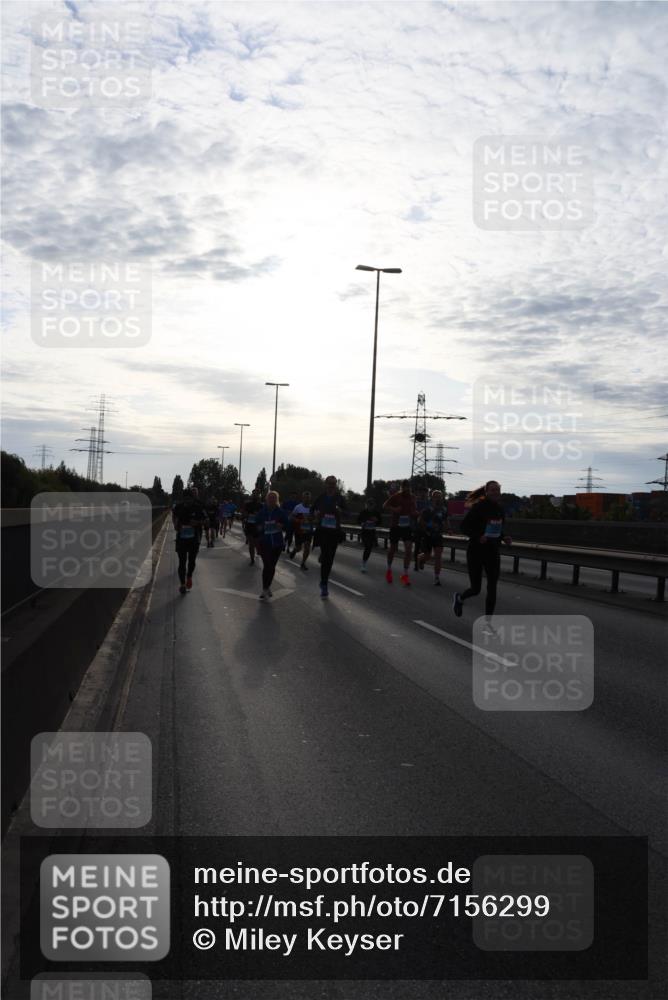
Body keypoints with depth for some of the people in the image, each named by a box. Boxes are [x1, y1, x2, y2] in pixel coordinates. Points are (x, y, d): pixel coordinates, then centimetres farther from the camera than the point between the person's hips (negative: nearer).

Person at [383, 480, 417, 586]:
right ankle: (389, 570, 34)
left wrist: (415, 513, -2)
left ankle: (405, 574, -7)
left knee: (408, 549, -12)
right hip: (395, 526, -3)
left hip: (407, 527, 3)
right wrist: (394, 509, -26)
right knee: (392, 548, 10)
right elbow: (384, 506, -10)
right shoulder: (395, 496, -7)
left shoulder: (412, 498, 6)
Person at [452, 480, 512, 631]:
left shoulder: (499, 509, 5)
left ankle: (488, 622, 6)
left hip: (493, 552, 5)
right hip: (476, 551, -5)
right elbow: (464, 527, -13)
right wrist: (478, 536, -27)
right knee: (475, 588, 3)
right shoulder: (478, 507, -14)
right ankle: (459, 599, 38)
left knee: (492, 587, -3)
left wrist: (504, 537, 0)